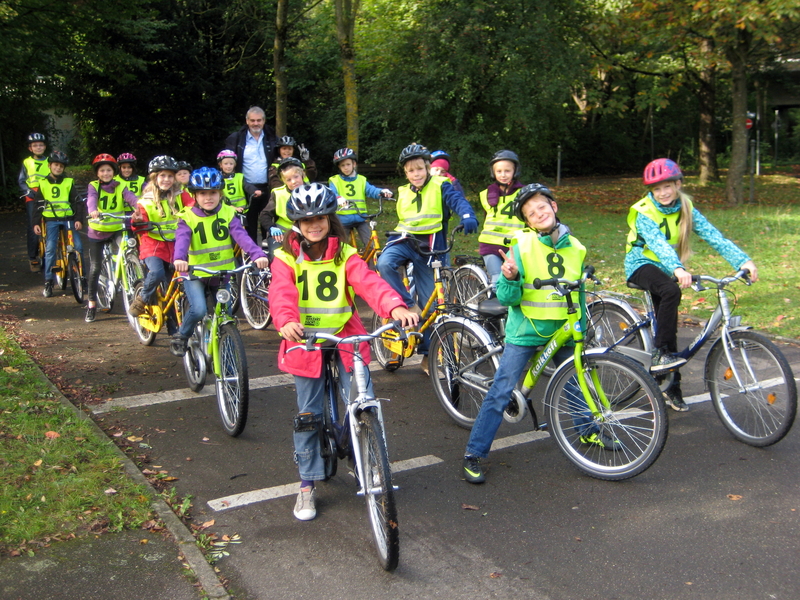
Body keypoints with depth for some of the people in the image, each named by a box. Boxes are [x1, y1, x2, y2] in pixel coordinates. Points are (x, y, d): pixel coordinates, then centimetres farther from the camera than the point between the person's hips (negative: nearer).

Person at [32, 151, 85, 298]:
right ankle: (48, 282, -2)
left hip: (68, 219, 0)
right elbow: (38, 204, 10)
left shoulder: (69, 182, 5)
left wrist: (78, 219, -6)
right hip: (51, 220, 0)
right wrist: (35, 223, 3)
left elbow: (76, 202, 5)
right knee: (50, 249, -9)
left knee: (78, 246, -10)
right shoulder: (43, 183, 7)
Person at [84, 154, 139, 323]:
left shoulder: (120, 187, -1)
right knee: (96, 267, 2)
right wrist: (93, 211, -47)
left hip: (117, 230, 0)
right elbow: (91, 199, -24)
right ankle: (92, 303, 14)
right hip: (97, 231, 0)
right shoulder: (93, 186, -2)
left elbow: (130, 197, -22)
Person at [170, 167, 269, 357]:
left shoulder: (228, 214, -2)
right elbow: (182, 239, -24)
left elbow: (241, 235, -17)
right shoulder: (187, 217, -6)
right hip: (195, 275, -3)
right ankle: (180, 337, 5)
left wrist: (257, 254, -35)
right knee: (199, 309, -23)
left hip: (222, 275, 3)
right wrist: (179, 259, -46)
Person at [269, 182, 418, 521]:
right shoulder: (287, 258, -4)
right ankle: (307, 486, 22)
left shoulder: (345, 255, -3)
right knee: (308, 415, 6)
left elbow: (369, 283, -20)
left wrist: (396, 307, -41)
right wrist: (286, 321, -46)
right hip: (305, 342, 0)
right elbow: (281, 293, -23)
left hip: (345, 339, 1)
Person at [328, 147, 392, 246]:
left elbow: (371, 190, -6)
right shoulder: (335, 181, 1)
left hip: (360, 218, 1)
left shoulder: (361, 180, 8)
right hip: (343, 219, -1)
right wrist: (338, 198, -41)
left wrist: (382, 192, -29)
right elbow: (332, 193, -16)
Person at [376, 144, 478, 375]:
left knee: (428, 303, 1)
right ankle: (407, 305, -19)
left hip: (429, 247, -3)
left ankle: (426, 353, 13)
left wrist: (468, 216, -40)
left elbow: (457, 200, -20)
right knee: (384, 263, -34)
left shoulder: (440, 186, -2)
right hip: (405, 240, 3)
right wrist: (392, 239, 15)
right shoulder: (403, 193, 13)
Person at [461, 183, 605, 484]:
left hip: (563, 331, 4)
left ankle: (589, 431, 44)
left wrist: (581, 327, 19)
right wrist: (510, 278, -34)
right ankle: (473, 455, -1)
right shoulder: (522, 247, -13)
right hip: (525, 331, -4)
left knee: (576, 383, 18)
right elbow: (506, 298, -14)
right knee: (500, 393, -7)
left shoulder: (575, 248, 1)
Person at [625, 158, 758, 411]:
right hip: (642, 264, -5)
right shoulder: (644, 212, -19)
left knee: (667, 325, 4)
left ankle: (672, 387, 16)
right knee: (670, 290, -35)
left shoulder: (686, 209, -5)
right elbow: (657, 243, -36)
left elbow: (713, 236, -16)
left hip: (665, 269, 5)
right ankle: (660, 354, -28)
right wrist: (678, 269, -53)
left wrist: (743, 260, -30)